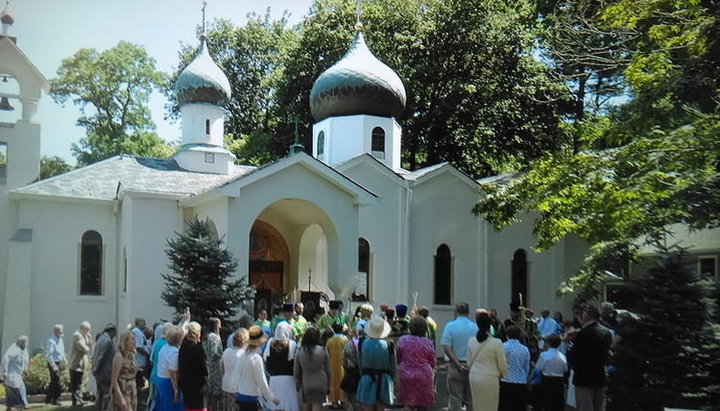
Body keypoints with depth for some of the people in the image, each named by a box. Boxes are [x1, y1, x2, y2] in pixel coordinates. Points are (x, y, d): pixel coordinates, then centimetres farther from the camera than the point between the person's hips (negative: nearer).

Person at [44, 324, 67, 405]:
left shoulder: (60, 340, 12)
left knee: (53, 382, 15)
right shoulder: (51, 341, -17)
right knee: (56, 381, -7)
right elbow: (49, 354, -21)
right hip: (53, 363, -9)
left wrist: (64, 360, 13)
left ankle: (48, 399, 23)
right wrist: (53, 366, -23)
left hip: (58, 363, 9)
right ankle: (55, 400, 2)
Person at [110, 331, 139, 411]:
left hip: (132, 393, 8)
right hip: (122, 392, -8)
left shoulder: (132, 354, 8)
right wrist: (120, 398, -21)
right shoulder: (119, 356, -14)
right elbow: (114, 380, -16)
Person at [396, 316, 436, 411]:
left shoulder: (403, 340, -3)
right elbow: (432, 363, 5)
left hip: (407, 376, 0)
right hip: (425, 377, 0)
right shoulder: (428, 343, -4)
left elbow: (398, 359, 6)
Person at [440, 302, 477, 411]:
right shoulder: (475, 327, 1)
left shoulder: (450, 326, -5)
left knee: (455, 399, 4)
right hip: (472, 367, 2)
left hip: (455, 366, -2)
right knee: (471, 400, 11)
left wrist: (459, 365, -13)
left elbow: (447, 348, -13)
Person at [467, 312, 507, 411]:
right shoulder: (496, 342, -13)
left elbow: (469, 362, 8)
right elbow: (502, 364, -5)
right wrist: (504, 375, 13)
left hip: (474, 377, 4)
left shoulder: (471, 341, 0)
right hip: (490, 378, -4)